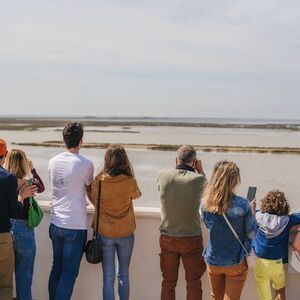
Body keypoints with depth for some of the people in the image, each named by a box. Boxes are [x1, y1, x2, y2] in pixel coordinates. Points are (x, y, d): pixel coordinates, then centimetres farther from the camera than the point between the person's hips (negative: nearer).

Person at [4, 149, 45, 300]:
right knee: (24, 272, 11)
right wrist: (32, 169, 9)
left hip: (5, 229, 4)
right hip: (23, 229, -4)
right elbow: (41, 187, 7)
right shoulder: (28, 183, -15)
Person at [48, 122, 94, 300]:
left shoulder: (53, 162, 4)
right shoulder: (85, 164, -12)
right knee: (69, 272, 1)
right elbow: (90, 190, 3)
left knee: (57, 268, 17)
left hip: (56, 223, 6)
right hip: (75, 226, -6)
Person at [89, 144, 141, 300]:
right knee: (123, 275, 17)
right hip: (126, 234, 0)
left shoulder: (98, 181, -12)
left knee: (108, 277, 7)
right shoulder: (130, 182, -14)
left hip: (105, 234, 0)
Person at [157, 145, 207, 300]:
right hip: (191, 239, -2)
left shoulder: (163, 176, -10)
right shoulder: (198, 179, -16)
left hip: (167, 239, 2)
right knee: (193, 282, 14)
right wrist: (200, 171, 9)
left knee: (168, 281, 16)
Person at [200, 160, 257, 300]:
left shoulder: (205, 203, -12)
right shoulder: (243, 205, -22)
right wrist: (251, 211, 2)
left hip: (213, 261, 3)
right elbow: (252, 234, -13)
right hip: (236, 263, -3)